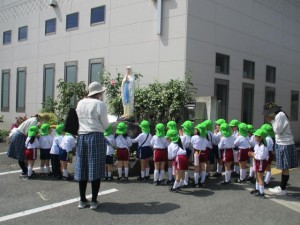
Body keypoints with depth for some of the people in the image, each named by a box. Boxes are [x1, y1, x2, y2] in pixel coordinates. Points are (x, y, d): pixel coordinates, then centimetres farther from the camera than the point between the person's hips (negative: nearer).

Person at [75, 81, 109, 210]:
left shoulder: (80, 103, 11)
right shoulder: (100, 104, -7)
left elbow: (79, 120, 16)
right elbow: (105, 125, -3)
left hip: (81, 136, 5)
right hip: (96, 137, -5)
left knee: (82, 168, 9)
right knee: (95, 169, 1)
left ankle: (82, 200, 16)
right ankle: (94, 201, 5)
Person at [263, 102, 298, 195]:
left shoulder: (281, 115, -17)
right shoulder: (277, 116, 11)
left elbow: (278, 130, -20)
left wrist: (271, 121, -12)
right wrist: (271, 120, 2)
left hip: (285, 145, -9)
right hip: (281, 144, 9)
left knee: (285, 168, -1)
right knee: (283, 168, 15)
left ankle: (282, 189, 6)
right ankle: (281, 187, 23)